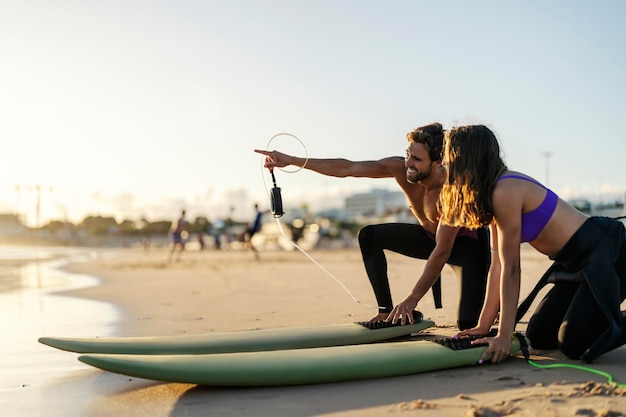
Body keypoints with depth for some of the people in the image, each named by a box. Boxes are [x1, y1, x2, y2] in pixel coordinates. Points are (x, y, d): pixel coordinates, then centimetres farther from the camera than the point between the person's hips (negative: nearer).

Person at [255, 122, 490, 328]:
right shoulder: (400, 168, -21)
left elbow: (442, 251, -36)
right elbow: (346, 168, -20)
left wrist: (412, 299, -40)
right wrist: (291, 161, -25)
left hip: (466, 242, -6)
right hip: (429, 236, 6)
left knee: (466, 322, -23)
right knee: (369, 236, -8)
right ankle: (386, 311, -7)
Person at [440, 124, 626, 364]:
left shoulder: (505, 193, -22)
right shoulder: (493, 192, 6)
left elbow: (510, 269, -20)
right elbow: (498, 264, 5)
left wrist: (504, 336, -16)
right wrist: (483, 325, 5)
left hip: (605, 254, -9)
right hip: (579, 262, 9)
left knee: (573, 345, -17)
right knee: (538, 336, 7)